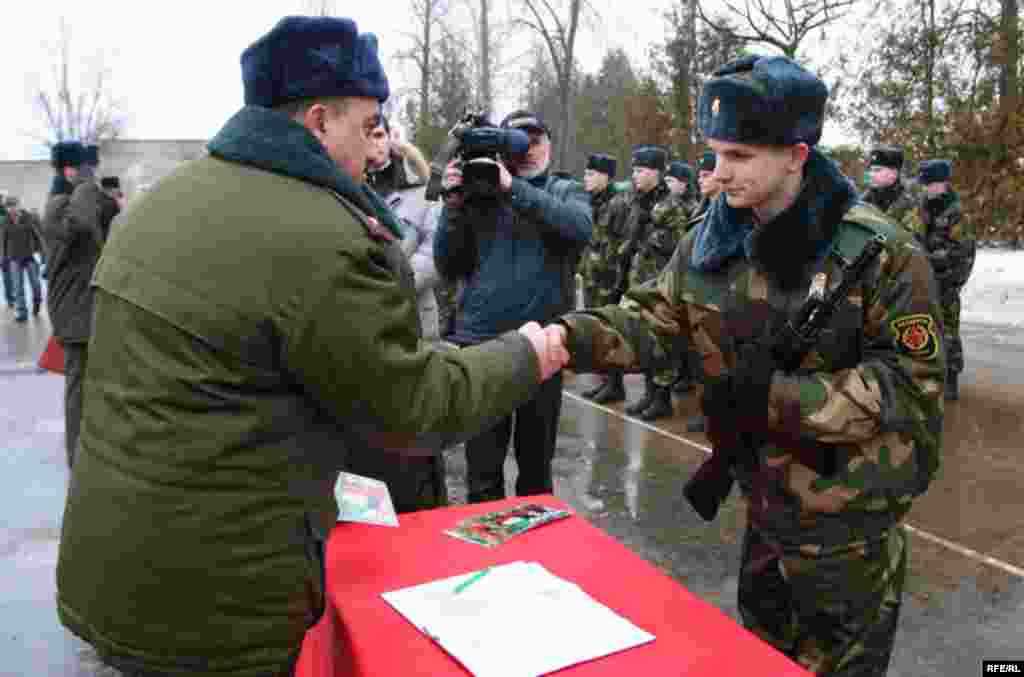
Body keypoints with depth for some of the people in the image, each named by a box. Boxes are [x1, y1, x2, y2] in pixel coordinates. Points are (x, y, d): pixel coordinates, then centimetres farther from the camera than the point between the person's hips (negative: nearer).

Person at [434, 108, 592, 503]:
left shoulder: (567, 192, 7)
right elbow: (448, 267, 2)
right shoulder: (479, 193, 7)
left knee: (537, 463, 15)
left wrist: (514, 188, -20)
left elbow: (581, 229, -16)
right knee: (482, 471, 8)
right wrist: (454, 204, -11)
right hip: (480, 343, 0)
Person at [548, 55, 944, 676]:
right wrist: (567, 336, -21)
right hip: (766, 497, 5)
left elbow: (910, 383, -19)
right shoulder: (711, 243, -4)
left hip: (850, 514, -5)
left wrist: (776, 395, -28)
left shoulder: (882, 252, -20)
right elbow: (655, 321, -3)